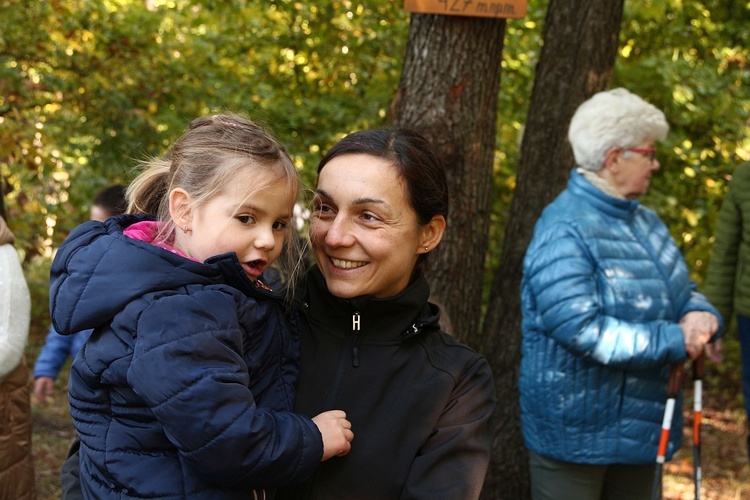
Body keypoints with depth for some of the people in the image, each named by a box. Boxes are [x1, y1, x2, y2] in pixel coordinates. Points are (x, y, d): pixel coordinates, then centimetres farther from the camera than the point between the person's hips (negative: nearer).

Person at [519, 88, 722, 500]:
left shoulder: (645, 221, 9)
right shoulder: (565, 231, -20)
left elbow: (681, 293, 15)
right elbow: (579, 328, -29)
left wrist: (700, 315, -10)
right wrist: (675, 341, -24)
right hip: (577, 432, -8)